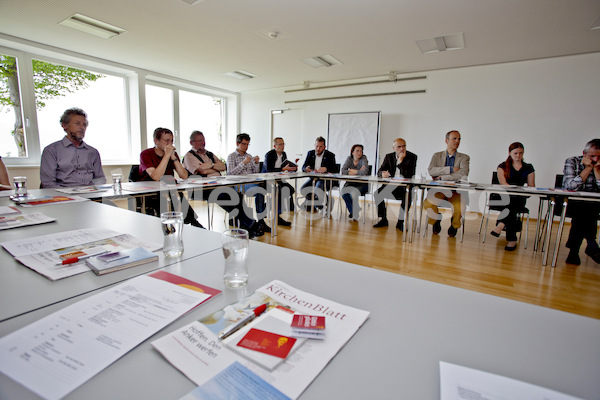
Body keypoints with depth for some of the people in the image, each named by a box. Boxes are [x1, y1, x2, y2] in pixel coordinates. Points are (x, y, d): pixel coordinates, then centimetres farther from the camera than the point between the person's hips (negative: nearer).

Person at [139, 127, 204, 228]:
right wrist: (167, 155, -22)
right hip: (150, 196, -3)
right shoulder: (146, 155, -7)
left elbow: (184, 176, -4)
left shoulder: (173, 154, 7)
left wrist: (174, 157, -14)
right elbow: (156, 177, -24)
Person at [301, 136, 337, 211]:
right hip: (313, 178, 5)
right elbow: (303, 167, 8)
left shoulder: (330, 156, -2)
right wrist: (306, 168, -18)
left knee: (317, 190, -34)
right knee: (303, 189, -23)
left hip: (325, 179, -4)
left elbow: (334, 170, -10)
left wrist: (326, 169, -32)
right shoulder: (310, 153, 10)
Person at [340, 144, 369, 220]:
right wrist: (358, 172, -16)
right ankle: (352, 211, -6)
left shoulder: (363, 158, -8)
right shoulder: (349, 159, 3)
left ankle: (355, 214, -8)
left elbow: (365, 172, -25)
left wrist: (352, 171, -13)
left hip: (362, 184, -4)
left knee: (353, 192, -33)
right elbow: (343, 171, -9)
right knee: (343, 191, -26)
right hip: (351, 183, 4)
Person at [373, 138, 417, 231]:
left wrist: (401, 160, -17)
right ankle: (383, 220, -8)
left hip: (405, 186, -3)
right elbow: (379, 172, 3)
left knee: (408, 196, -34)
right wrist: (383, 173, -22)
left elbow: (408, 175, -16)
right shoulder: (389, 156, 9)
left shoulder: (412, 157, -3)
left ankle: (400, 222, -15)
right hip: (391, 185, 3)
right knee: (378, 193, -23)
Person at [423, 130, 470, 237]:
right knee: (427, 204, -29)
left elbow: (463, 175, -12)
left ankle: (454, 225, 7)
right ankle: (436, 220, 7)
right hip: (439, 190, 1)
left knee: (459, 208, -31)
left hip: (455, 191, 0)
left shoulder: (464, 158, 8)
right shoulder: (437, 156, 12)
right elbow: (430, 171, -8)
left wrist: (442, 178, -15)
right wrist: (450, 169, -13)